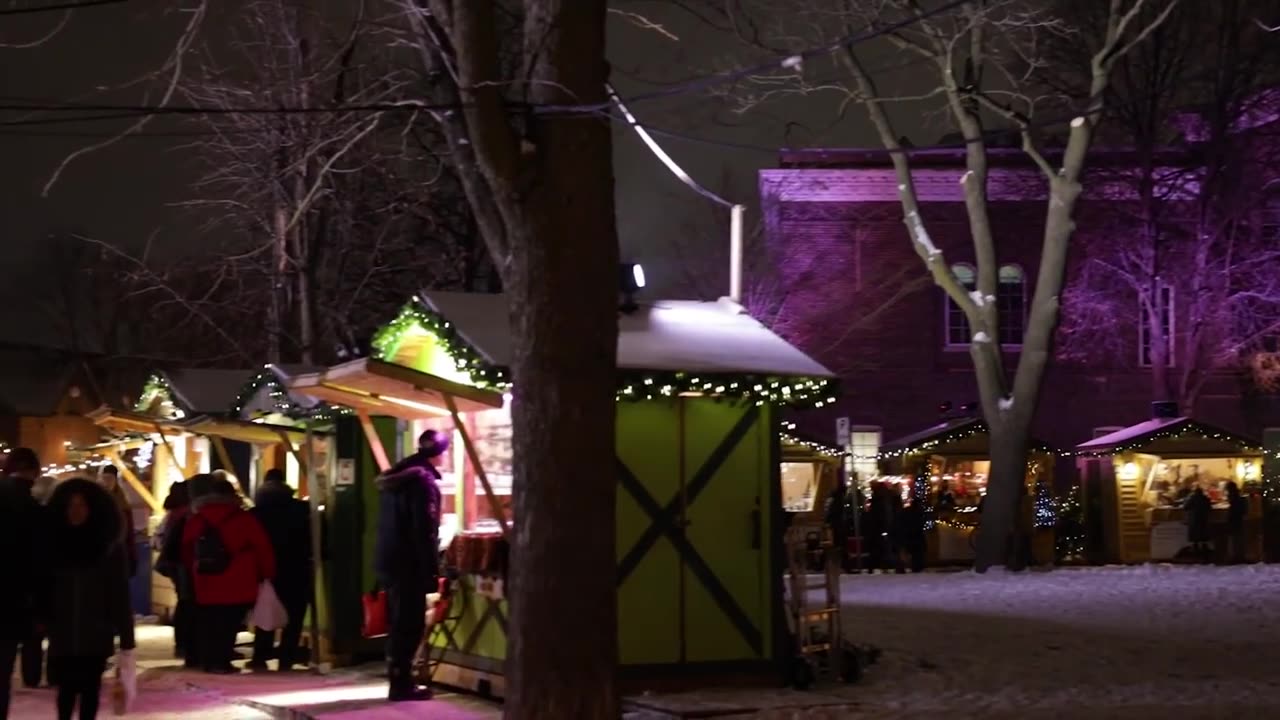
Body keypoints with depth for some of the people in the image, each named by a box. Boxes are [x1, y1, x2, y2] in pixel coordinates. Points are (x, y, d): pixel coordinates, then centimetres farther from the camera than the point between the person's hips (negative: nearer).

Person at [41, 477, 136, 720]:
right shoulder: (54, 543, 5)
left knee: (90, 687, 0)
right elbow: (43, 585, 6)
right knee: (67, 686, -1)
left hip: (97, 632, -1)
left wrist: (125, 636, -8)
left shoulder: (109, 545, -1)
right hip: (64, 631, 1)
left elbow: (120, 593, -3)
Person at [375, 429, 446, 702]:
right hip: (409, 565, -9)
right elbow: (425, 530, -19)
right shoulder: (423, 480, -14)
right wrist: (432, 570, -17)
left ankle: (399, 681, 19)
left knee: (399, 624, 15)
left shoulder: (393, 478, 16)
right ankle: (401, 684, -3)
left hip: (389, 560, 9)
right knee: (410, 626, -4)